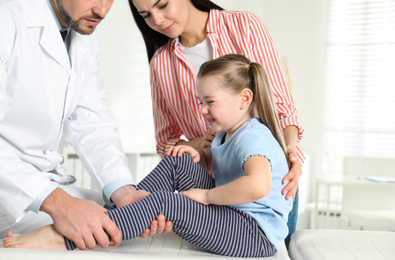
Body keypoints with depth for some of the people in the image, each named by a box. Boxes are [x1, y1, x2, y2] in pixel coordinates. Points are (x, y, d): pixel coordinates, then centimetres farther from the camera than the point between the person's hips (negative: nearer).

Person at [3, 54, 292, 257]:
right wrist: (199, 156, 9)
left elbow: (258, 185, -37)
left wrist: (206, 195, -24)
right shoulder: (227, 134, 15)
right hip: (230, 211, 10)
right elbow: (219, 164, 34)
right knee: (178, 161, -1)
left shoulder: (253, 136, -17)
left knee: (163, 202, -27)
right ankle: (114, 215, -5)